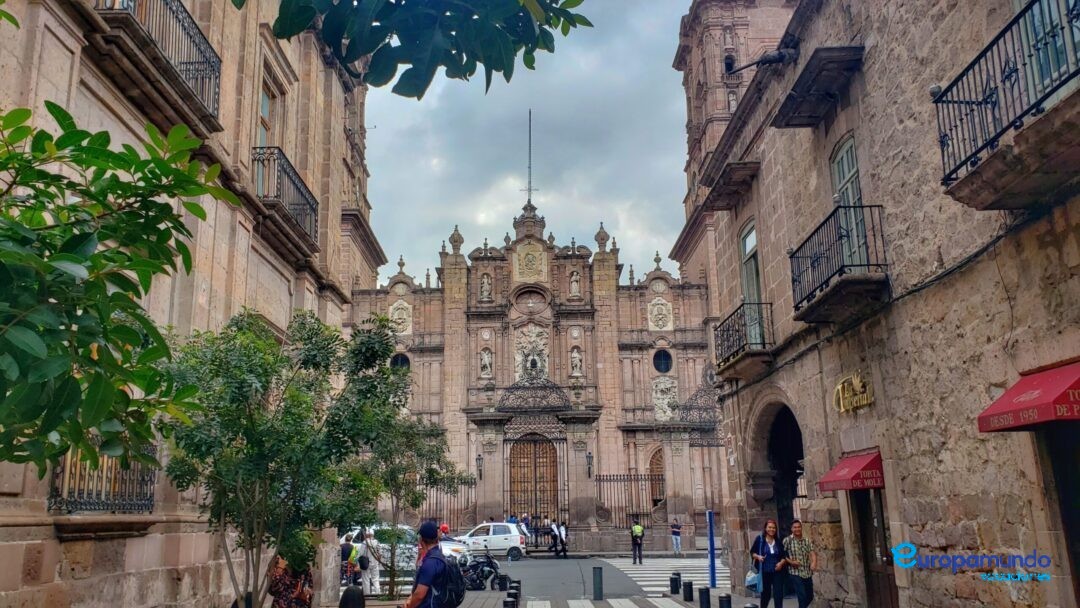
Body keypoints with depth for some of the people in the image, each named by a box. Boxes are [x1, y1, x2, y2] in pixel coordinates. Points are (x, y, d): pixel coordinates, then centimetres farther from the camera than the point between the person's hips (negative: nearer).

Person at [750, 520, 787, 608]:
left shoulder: (778, 541, 5)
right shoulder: (760, 539, -4)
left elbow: (784, 555, 10)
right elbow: (752, 552, 1)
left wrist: (781, 563, -9)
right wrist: (758, 556, -18)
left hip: (777, 571, 2)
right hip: (765, 571, -1)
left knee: (778, 593, -5)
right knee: (765, 593, 12)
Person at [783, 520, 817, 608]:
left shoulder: (807, 541, 6)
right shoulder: (787, 540, -4)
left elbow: (813, 553, -6)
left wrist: (814, 563, -26)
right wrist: (790, 562, -17)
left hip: (807, 573, 5)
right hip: (795, 573, -5)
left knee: (810, 597, 14)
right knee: (802, 597, -13)